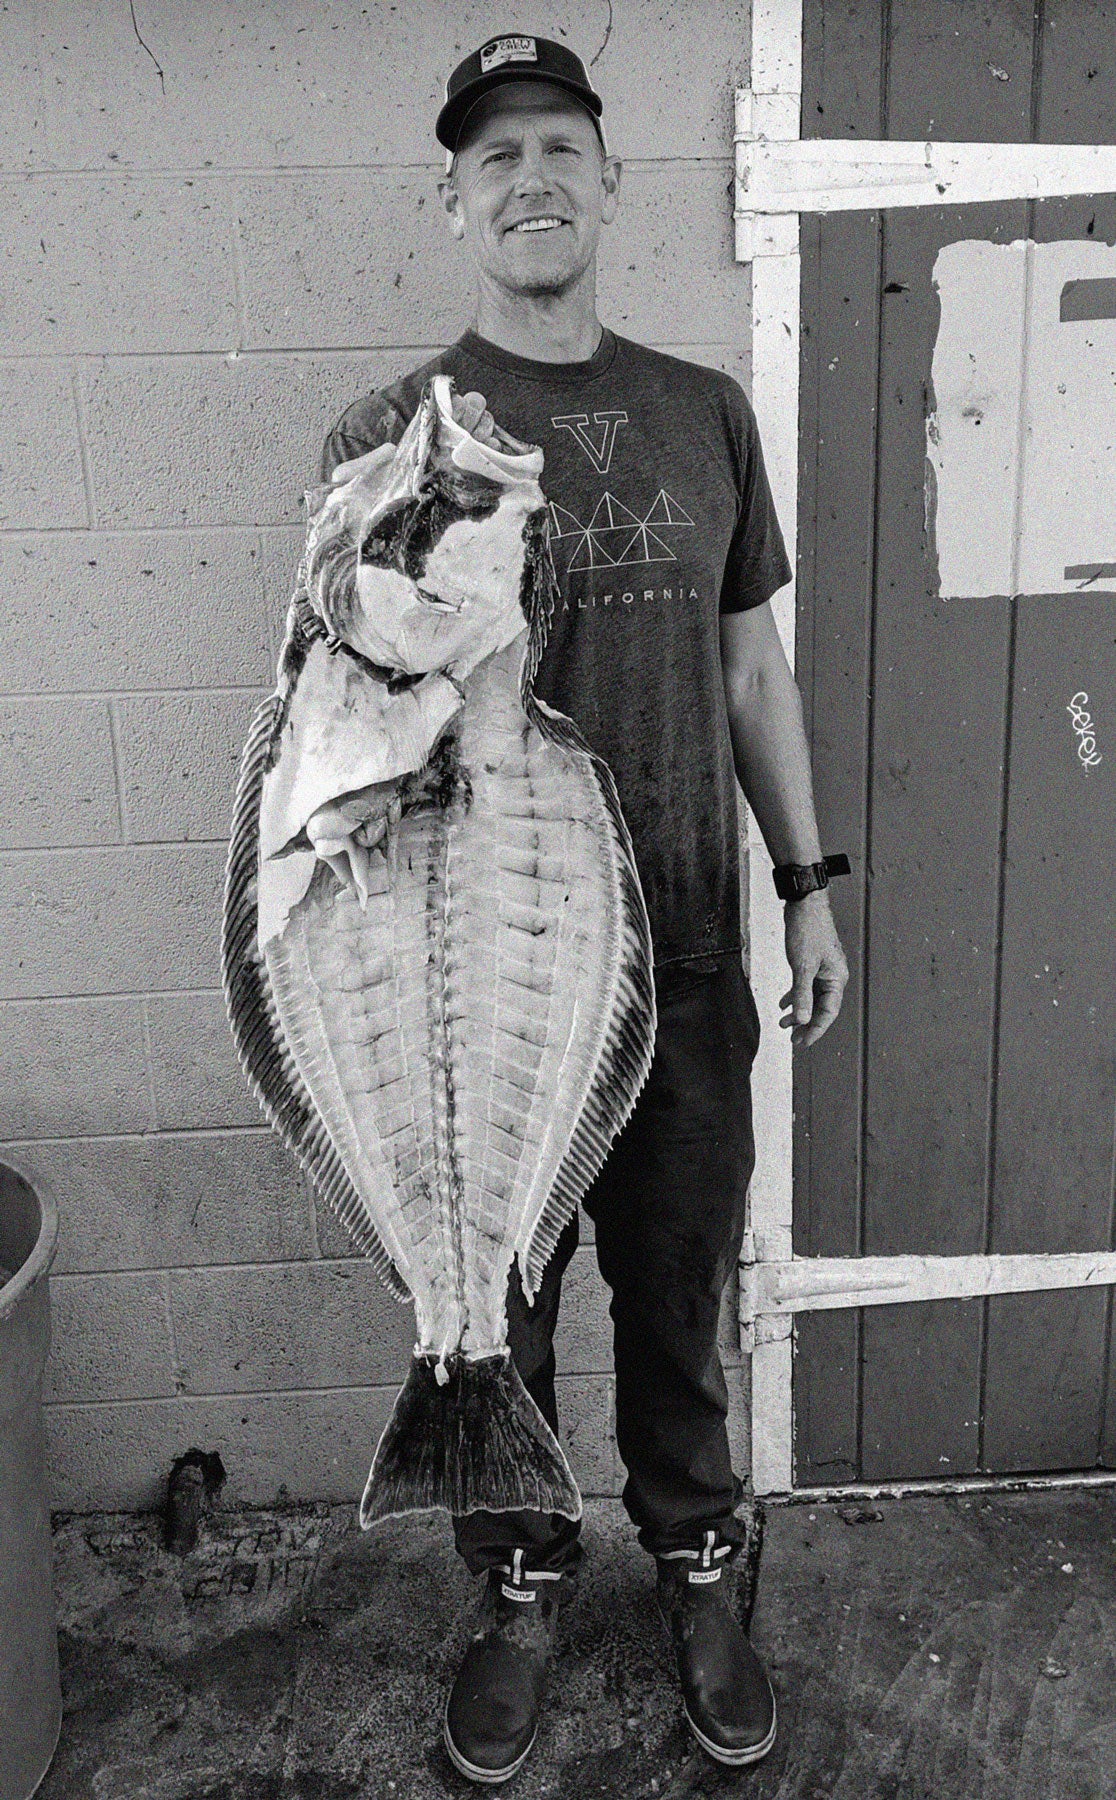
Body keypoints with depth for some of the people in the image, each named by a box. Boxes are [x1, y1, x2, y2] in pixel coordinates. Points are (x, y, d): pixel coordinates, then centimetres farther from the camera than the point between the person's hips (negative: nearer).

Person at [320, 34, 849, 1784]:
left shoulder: (704, 413, 6)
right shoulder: (391, 434, -3)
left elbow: (753, 667, 12)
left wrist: (809, 882, 9)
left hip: (684, 956, 2)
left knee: (680, 1295, 15)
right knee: (497, 1308, 13)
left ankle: (696, 1575, 39)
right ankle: (521, 1593, 37)